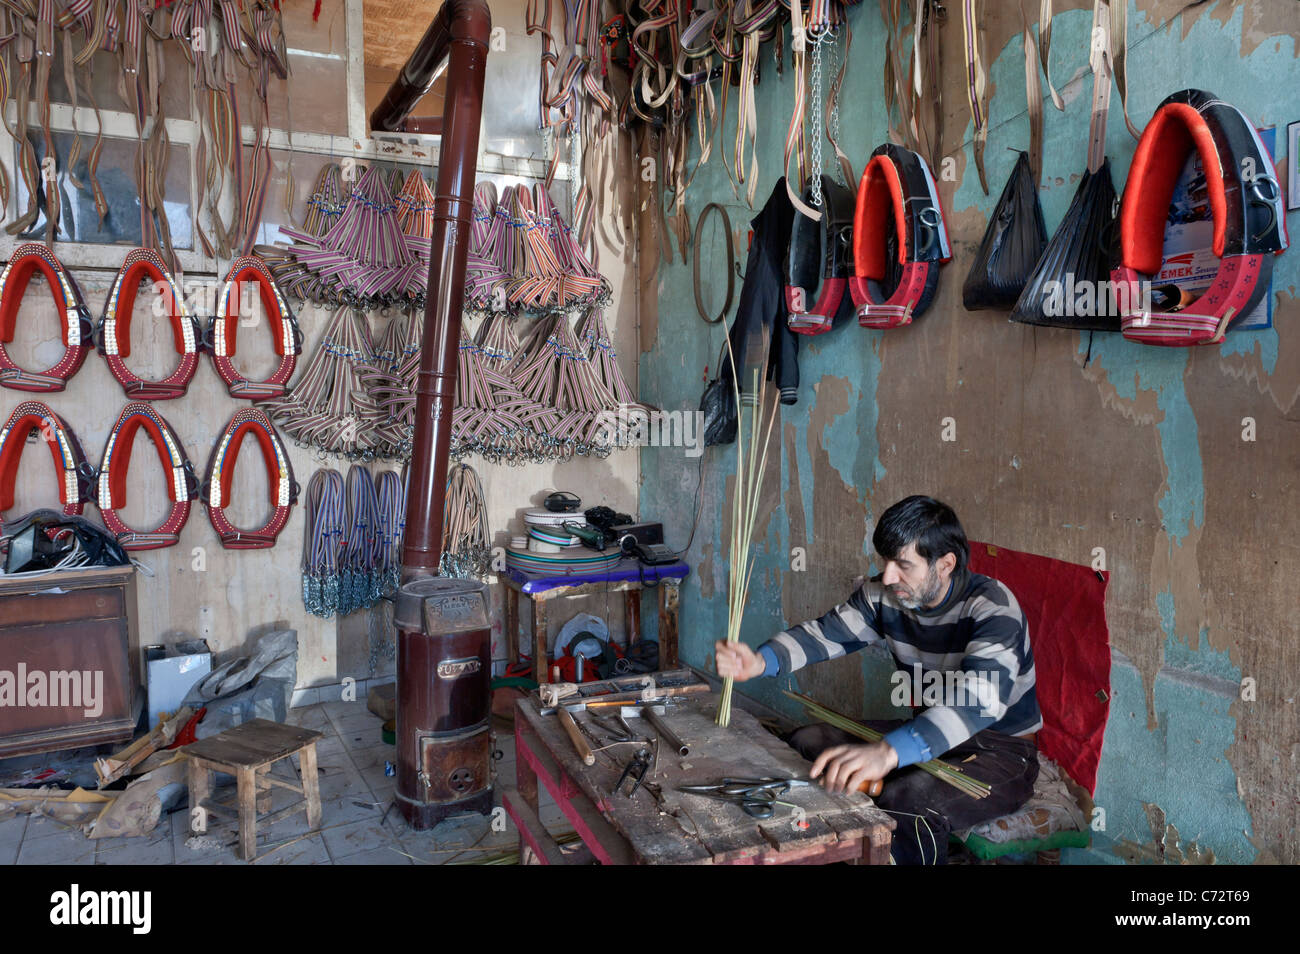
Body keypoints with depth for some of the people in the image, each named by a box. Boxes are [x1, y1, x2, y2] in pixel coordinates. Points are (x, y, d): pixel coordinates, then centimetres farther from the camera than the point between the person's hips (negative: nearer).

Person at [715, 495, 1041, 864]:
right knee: (807, 743, -1)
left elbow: (982, 695, -41)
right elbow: (823, 633, 0)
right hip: (927, 736, 7)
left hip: (1001, 751, -7)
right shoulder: (884, 595, -4)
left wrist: (889, 751, -57)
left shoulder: (991, 606, -25)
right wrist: (760, 661, -23)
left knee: (908, 802, -36)